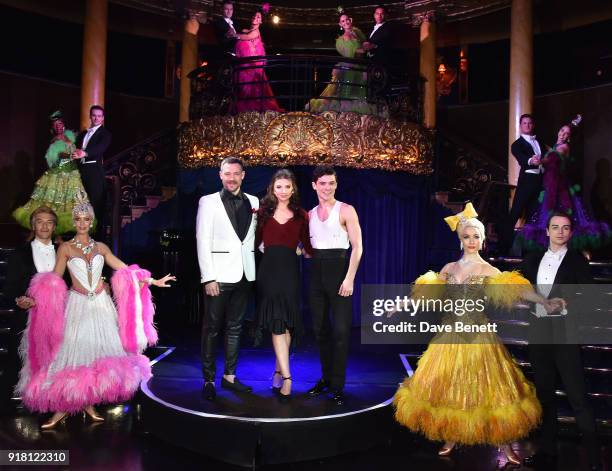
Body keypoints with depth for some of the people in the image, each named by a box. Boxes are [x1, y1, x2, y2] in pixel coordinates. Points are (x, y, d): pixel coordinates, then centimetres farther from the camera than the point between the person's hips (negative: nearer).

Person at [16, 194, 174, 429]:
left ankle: (89, 403, 13)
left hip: (101, 306, 3)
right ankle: (62, 407, 7)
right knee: (70, 353, -5)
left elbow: (126, 270, 9)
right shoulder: (65, 248, 1)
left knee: (99, 352, 1)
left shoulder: (101, 247, 8)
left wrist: (153, 281, 7)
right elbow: (53, 280, -3)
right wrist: (33, 299, -18)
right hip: (77, 306, -3)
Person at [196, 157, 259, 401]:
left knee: (235, 327, 13)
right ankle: (209, 380, 14)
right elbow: (203, 241, -6)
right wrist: (208, 278, -13)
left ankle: (229, 376, 24)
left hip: (244, 274, 4)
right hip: (219, 275, -4)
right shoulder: (208, 202, -1)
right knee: (211, 329, 4)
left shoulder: (253, 202, 9)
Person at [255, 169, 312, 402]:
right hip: (269, 269, -1)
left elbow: (307, 245, 8)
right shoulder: (263, 211, 9)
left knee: (286, 323, 3)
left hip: (290, 270, 1)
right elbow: (256, 241, 8)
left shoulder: (301, 215, 9)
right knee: (277, 323, -6)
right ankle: (286, 377, -7)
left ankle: (278, 372, 18)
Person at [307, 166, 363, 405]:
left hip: (339, 270, -5)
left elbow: (357, 247, -9)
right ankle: (326, 378, 23)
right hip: (317, 271, 5)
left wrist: (349, 278, -16)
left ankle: (338, 386, 5)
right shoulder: (310, 214, 11)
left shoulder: (346, 210, -4)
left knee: (340, 330, -5)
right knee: (320, 328, 10)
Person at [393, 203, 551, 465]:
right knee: (448, 387, 7)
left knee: (486, 387, -2)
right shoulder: (449, 268, 7)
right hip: (451, 335, 4)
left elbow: (516, 289, -19)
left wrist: (544, 302, -33)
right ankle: (451, 439, 22)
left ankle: (505, 445, 10)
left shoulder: (487, 270, -6)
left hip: (478, 336, -4)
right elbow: (426, 291, 17)